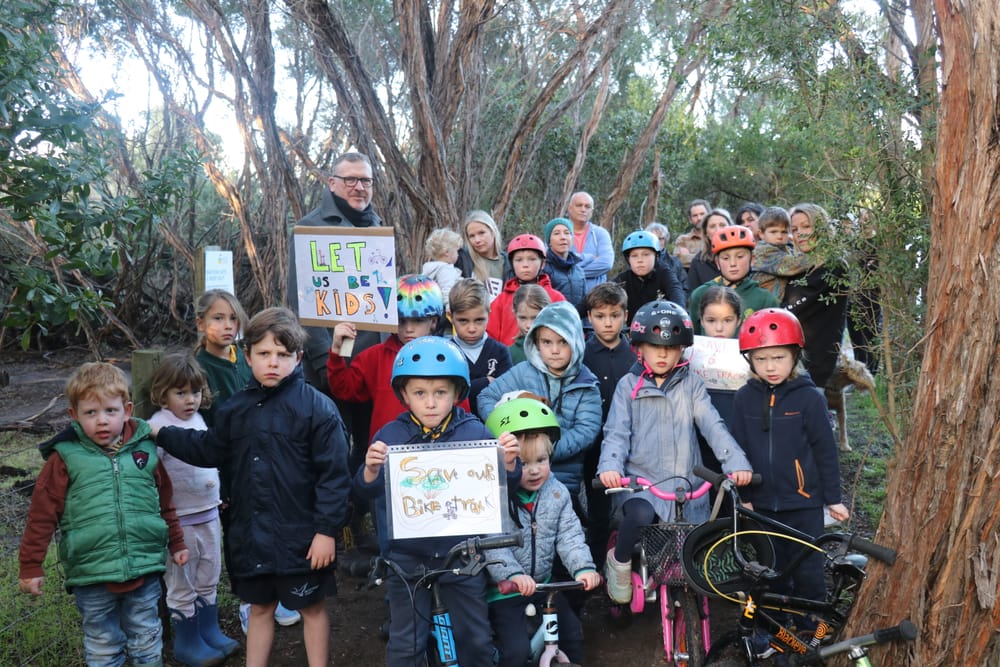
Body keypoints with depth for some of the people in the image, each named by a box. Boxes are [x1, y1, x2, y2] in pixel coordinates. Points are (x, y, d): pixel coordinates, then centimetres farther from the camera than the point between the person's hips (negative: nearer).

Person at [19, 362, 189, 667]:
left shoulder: (145, 448, 1)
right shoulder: (65, 457, -7)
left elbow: (165, 502, 12)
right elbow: (43, 514, -3)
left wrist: (176, 543, 17)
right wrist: (31, 566, -1)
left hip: (145, 569, 2)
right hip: (92, 575, -2)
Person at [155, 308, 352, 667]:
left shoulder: (318, 408, -14)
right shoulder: (236, 409, 4)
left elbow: (334, 473, -15)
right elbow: (210, 450, 17)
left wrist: (327, 529, -16)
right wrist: (161, 434, 11)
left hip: (301, 535, -5)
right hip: (251, 533, 5)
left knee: (311, 608, 13)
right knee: (260, 607, 21)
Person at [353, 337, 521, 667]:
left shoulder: (475, 432, -7)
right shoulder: (390, 435, -7)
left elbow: (501, 488, -4)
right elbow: (369, 491, -11)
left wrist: (508, 465, -25)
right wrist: (370, 471, -33)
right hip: (407, 556, 0)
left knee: (476, 640, 14)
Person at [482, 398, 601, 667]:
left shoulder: (557, 493, -3)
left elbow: (569, 536, -5)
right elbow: (491, 546, -26)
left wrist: (583, 567, -21)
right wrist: (513, 574, -39)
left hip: (543, 584, 5)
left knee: (573, 634, 12)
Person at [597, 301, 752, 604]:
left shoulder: (691, 385, 9)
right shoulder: (629, 385, 6)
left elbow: (713, 426, -2)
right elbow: (617, 432, -2)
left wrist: (736, 462, -17)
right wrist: (610, 466, -22)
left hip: (687, 484, 2)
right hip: (640, 480, -2)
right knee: (640, 515, -33)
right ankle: (619, 562, -3)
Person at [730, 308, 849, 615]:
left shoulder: (809, 398, -10)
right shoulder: (745, 398, -2)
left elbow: (825, 450, -5)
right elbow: (738, 448, 5)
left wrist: (834, 498, -2)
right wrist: (743, 495, 6)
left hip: (804, 501, -3)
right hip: (763, 503, 3)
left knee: (808, 572, 5)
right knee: (771, 572, 16)